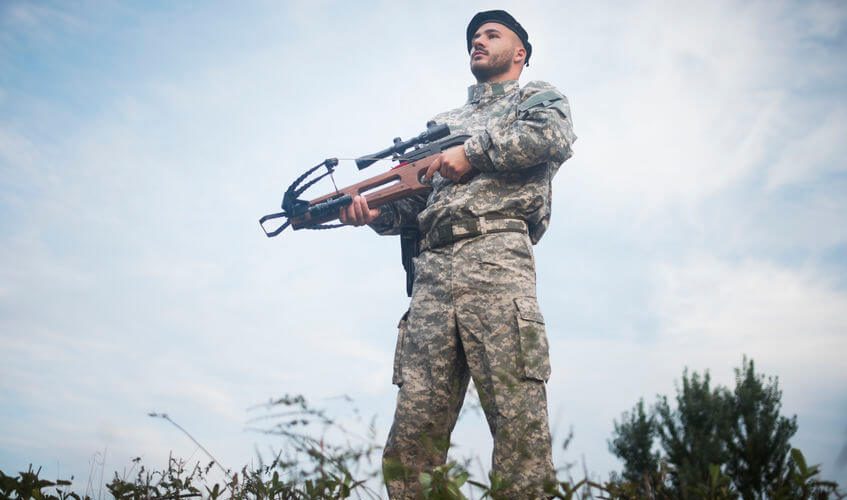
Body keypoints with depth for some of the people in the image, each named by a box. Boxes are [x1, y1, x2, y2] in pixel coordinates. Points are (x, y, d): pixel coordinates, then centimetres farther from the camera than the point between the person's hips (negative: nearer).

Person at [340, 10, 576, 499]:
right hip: (432, 273, 5)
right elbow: (417, 200, 26)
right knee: (414, 425, -4)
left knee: (518, 420, -13)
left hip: (495, 260, -5)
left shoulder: (538, 96, 19)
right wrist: (376, 211, 6)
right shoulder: (445, 122, 34)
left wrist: (474, 152, -2)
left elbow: (555, 138, -5)